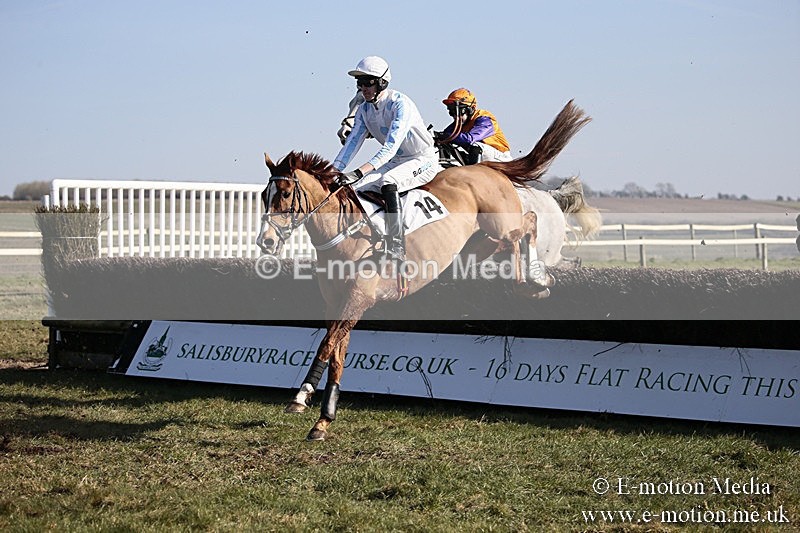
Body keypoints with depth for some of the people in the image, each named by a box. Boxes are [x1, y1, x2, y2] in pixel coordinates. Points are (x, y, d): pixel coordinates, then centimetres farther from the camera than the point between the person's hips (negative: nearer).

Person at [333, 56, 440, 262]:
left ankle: (396, 247, -41)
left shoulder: (400, 104, -25)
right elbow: (351, 144, 0)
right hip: (395, 162, 8)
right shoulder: (364, 110, 0)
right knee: (350, 188, -11)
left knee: (388, 182, -37)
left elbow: (390, 147, -34)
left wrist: (359, 172, -43)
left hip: (423, 160, -8)